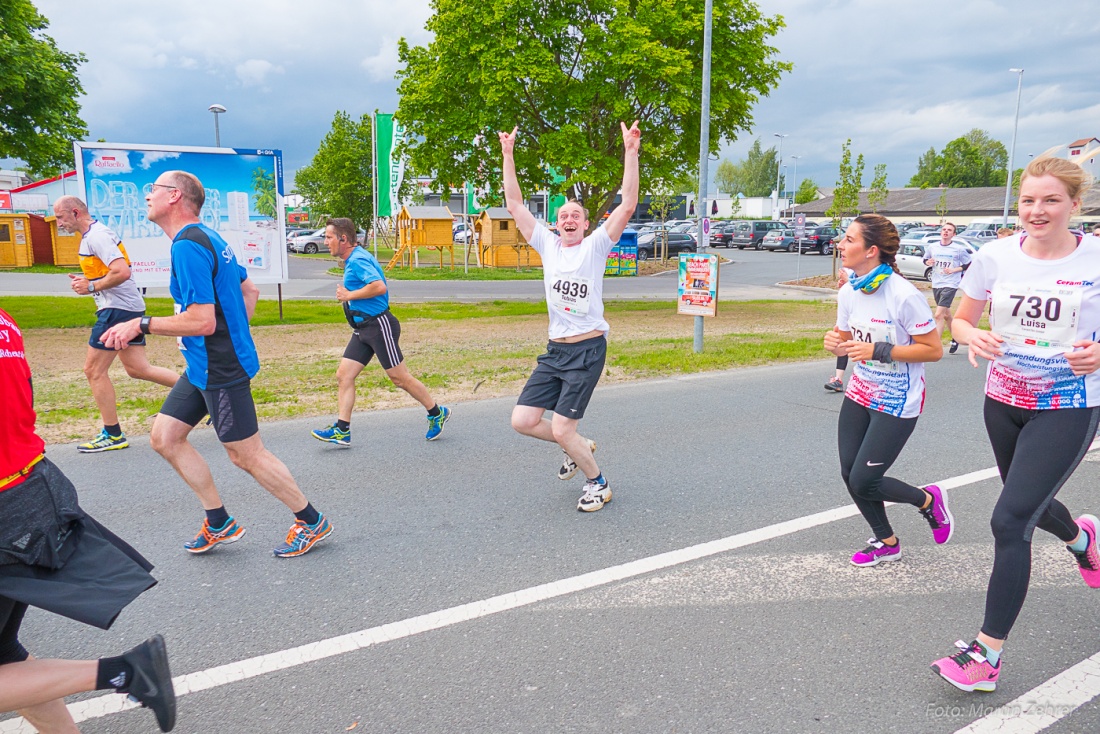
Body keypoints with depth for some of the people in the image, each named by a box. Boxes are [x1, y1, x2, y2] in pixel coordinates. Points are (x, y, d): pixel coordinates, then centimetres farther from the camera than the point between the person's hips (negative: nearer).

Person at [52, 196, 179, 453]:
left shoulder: (95, 236, -15)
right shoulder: (94, 234, 17)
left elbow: (122, 272, -27)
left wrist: (91, 287, -16)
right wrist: (87, 280, 11)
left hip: (118, 308, -10)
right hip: (130, 307, 10)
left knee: (94, 370, -1)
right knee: (137, 368, 11)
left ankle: (112, 435, 7)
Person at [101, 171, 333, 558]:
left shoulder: (188, 246, -20)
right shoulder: (208, 238, 12)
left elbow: (202, 321, -25)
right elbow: (249, 290, 21)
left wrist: (140, 324, -16)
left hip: (219, 371, -10)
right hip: (205, 366, 10)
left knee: (247, 454, 0)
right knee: (164, 437, 13)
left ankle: (312, 522, 16)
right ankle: (220, 523, 22)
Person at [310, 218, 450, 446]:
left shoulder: (358, 260, -16)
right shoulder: (353, 260, 15)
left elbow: (380, 286, -30)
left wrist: (349, 295, -19)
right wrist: (348, 295, 14)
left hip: (378, 325, -10)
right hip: (363, 328, 10)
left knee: (399, 377, -1)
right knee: (343, 375, 3)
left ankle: (437, 414, 15)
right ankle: (341, 431, 5)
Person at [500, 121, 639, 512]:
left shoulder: (595, 245, -3)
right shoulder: (547, 244, 8)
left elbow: (628, 206, -14)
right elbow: (515, 205, 9)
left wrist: (631, 152, -19)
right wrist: (508, 155, 5)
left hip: (587, 350, -6)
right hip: (555, 349, 6)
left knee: (561, 429, -8)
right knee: (522, 421, 3)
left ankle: (598, 483, 19)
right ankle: (579, 447, 30)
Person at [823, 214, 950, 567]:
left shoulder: (904, 295, -22)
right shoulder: (848, 292, -1)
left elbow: (934, 350, -17)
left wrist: (878, 350, -25)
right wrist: (835, 343, -11)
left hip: (897, 402, -7)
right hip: (860, 393, 7)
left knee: (863, 481, -6)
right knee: (849, 473, 6)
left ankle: (929, 500, 25)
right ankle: (885, 542, 30)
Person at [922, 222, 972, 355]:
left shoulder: (959, 248, -5)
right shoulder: (932, 247, 5)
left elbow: (968, 264, 2)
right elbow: (925, 259, 20)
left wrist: (954, 270, -12)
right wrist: (928, 262, -3)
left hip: (950, 285, -5)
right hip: (936, 284, 5)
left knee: (939, 315, -16)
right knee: (946, 315, 19)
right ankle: (955, 339, 38)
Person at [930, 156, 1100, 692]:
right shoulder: (996, 256, -3)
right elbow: (961, 318, 7)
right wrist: (975, 337, -15)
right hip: (1004, 400, 5)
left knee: (1009, 520, -13)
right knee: (1030, 504, 25)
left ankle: (988, 652, -1)